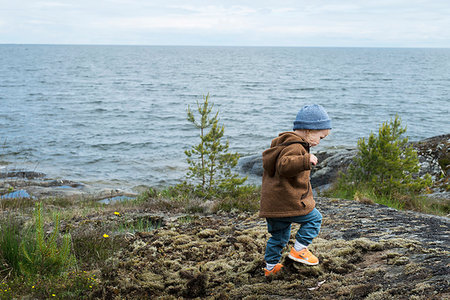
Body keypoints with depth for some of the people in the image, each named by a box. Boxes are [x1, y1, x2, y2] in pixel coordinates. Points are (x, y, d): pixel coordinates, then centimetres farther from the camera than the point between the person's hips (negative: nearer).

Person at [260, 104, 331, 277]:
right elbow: (284, 165, -35)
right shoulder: (295, 147, -16)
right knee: (314, 219, 8)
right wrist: (306, 160, -42)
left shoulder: (282, 144, 18)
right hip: (288, 202, -10)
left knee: (279, 235, 21)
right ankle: (298, 250, 8)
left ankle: (271, 266, 28)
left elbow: (267, 162, 32)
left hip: (272, 202, 10)